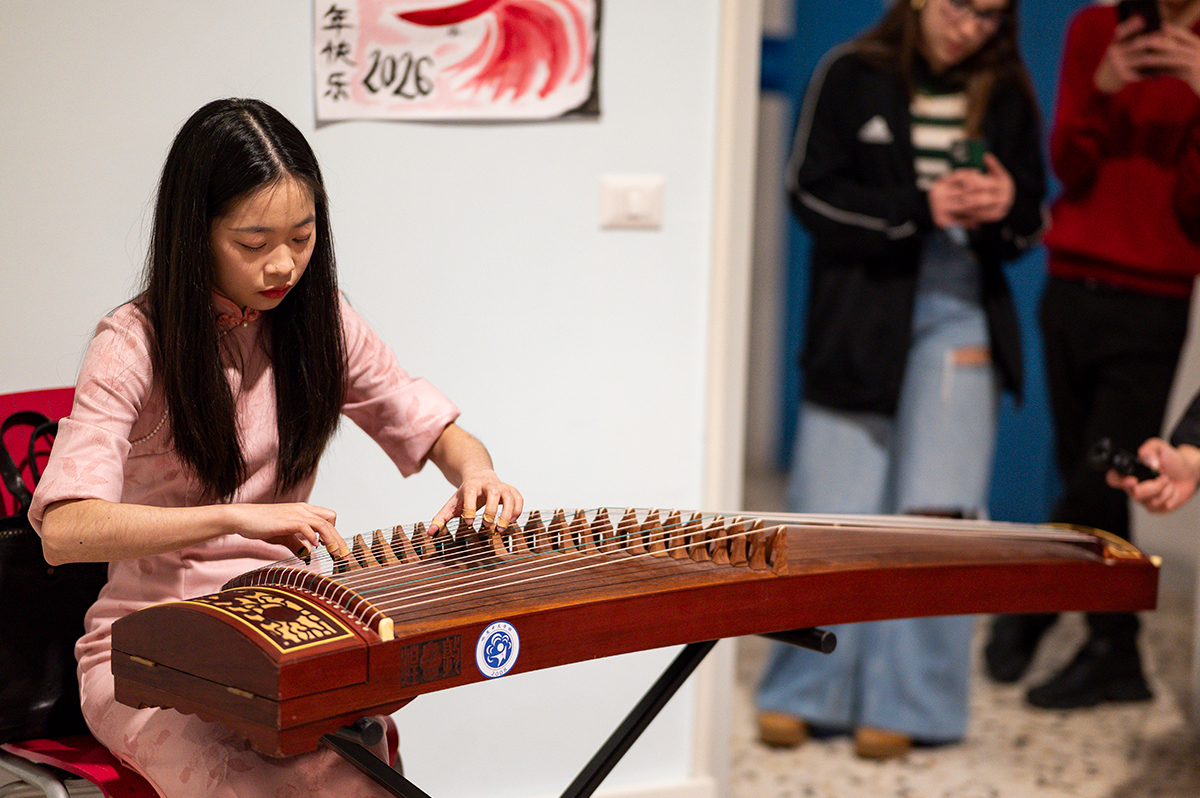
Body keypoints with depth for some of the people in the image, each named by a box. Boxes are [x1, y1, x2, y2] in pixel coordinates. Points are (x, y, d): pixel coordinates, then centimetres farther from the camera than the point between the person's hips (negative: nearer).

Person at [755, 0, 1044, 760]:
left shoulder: (1008, 96, 6)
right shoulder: (852, 76, -1)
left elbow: (1029, 226, 10)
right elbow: (812, 192, -7)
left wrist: (1008, 206, -14)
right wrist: (920, 207, -19)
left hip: (958, 322, 1)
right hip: (859, 321, -1)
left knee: (933, 511, -7)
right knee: (834, 511, 3)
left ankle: (902, 703, 5)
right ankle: (805, 690, 19)